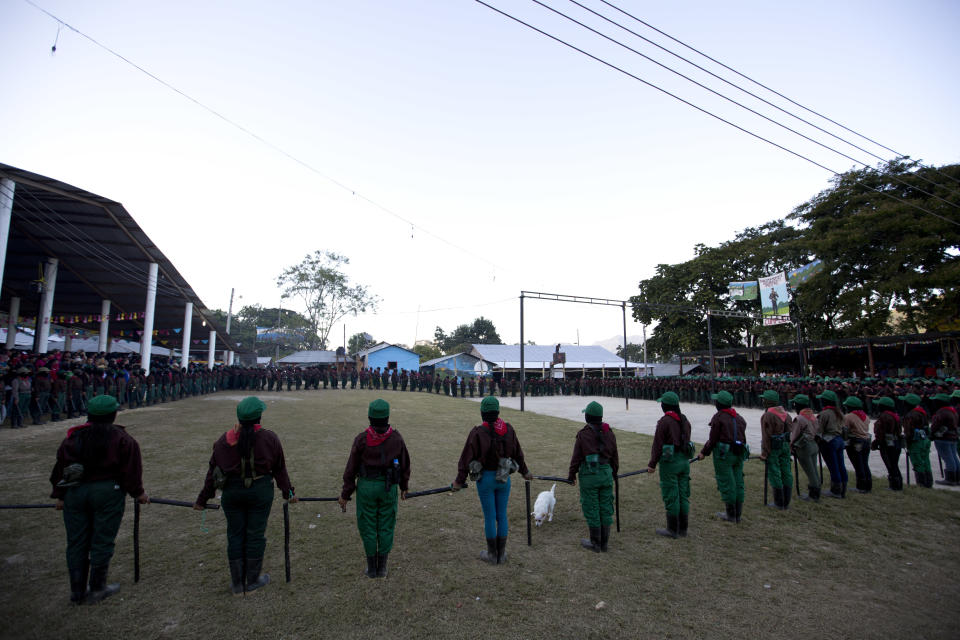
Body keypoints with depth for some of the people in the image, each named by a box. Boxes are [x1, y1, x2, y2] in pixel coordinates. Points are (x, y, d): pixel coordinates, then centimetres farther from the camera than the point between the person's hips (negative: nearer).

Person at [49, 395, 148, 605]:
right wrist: (138, 493, 4)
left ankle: (77, 591, 21)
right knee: (102, 541, 5)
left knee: (76, 543, 13)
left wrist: (60, 496, 20)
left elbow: (60, 467, 11)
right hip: (107, 493, -4)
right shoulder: (121, 438, -5)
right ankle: (97, 589, 14)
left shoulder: (73, 437, 8)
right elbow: (131, 469, -6)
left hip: (74, 493, 5)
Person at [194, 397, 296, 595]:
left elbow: (212, 471, 3)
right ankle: (252, 582, 23)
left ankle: (237, 584, 25)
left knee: (235, 535, 14)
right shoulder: (269, 438, -7)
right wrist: (288, 492, 10)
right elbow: (280, 469, -2)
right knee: (255, 534, 9)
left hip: (231, 492, 2)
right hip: (260, 491, -2)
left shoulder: (224, 440, -1)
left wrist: (202, 499, 14)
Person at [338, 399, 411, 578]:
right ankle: (382, 567, 22)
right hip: (389, 487, 2)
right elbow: (404, 464, 3)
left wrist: (345, 494, 3)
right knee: (386, 527, 13)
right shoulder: (396, 437, -7)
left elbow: (351, 469, -7)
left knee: (368, 527, 12)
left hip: (366, 486, -1)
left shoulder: (362, 439, -13)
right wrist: (404, 487, 18)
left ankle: (371, 567, 22)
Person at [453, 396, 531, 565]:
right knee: (502, 515, 14)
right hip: (504, 478, 4)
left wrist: (459, 480, -2)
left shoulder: (477, 433, -15)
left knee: (489, 517, 8)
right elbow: (518, 454, 8)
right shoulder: (509, 429, -3)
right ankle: (501, 554, 24)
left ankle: (492, 554, 21)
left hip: (485, 479, -3)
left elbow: (467, 458, -11)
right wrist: (524, 472, 23)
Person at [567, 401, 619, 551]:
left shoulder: (583, 434, -11)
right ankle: (604, 543, 22)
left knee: (591, 510, 6)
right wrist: (614, 473, 28)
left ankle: (595, 543, 15)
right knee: (606, 509, 13)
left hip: (589, 476, -5)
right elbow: (614, 457, 13)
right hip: (606, 474, 5)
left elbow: (576, 457, -7)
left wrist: (571, 475, 5)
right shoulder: (609, 433, 4)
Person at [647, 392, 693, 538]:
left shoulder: (664, 421, -16)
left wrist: (652, 464, -6)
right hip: (684, 460, 7)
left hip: (669, 462, -7)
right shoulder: (684, 419, 6)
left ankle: (672, 529, 12)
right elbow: (686, 440, 14)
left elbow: (658, 445, -14)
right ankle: (683, 529, 23)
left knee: (671, 496, 3)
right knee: (683, 495, 14)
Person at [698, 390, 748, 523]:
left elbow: (713, 439, -12)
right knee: (738, 483, 12)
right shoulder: (739, 417, 10)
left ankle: (731, 515, 9)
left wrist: (704, 452, -1)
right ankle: (738, 514, 20)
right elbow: (741, 436, 11)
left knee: (726, 484, 2)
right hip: (739, 454, 7)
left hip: (723, 453, -7)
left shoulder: (718, 417, -12)